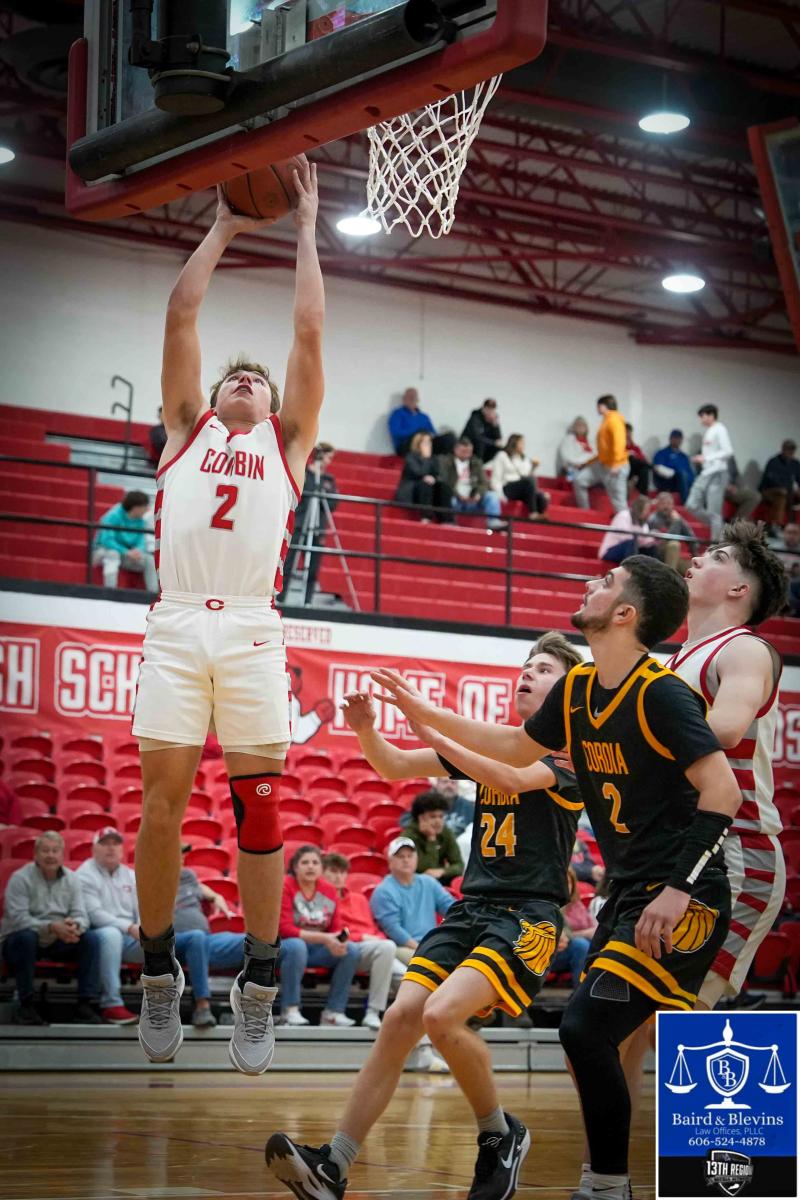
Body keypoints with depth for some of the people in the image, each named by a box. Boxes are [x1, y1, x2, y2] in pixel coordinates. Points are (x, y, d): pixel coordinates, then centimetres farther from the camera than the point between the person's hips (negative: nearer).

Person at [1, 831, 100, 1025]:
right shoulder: (20, 878, -12)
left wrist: (75, 926, -28)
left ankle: (85, 1005, -15)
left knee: (89, 940, -17)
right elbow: (18, 918, -23)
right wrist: (51, 927, -35)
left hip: (57, 943, 5)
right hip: (18, 940, -5)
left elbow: (80, 915, -2)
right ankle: (25, 1005, -29)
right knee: (26, 936, -37)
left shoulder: (70, 879, 4)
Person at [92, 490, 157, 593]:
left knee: (150, 559, -14)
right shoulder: (113, 516, -19)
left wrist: (138, 550, -26)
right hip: (104, 551, -6)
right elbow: (106, 540, -27)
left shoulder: (140, 521, 1)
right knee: (113, 554, -39)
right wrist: (126, 552, -34)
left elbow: (142, 542, 0)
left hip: (126, 556, 6)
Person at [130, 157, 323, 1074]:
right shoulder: (186, 427, 22)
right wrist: (222, 227, 26)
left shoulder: (287, 441, 20)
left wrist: (305, 231, 23)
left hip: (252, 631, 0)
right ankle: (159, 976, 9)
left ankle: (257, 989, 2)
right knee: (161, 802, -2)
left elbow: (310, 331, 16)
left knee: (260, 811, -3)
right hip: (176, 623, 1)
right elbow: (180, 314, 18)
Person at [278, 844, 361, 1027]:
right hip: (284, 946, -5)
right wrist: (323, 938, -25)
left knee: (351, 949, -17)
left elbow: (336, 928, 8)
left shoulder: (328, 890, 6)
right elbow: (285, 929, -17)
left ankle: (333, 1012, -15)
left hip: (318, 950, 5)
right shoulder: (285, 887, -10)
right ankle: (290, 1010, -29)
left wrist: (340, 941, -18)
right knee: (297, 946, -38)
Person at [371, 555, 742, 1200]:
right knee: (590, 1035, 9)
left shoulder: (662, 694, -17)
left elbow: (723, 793, -21)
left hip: (685, 903, -9)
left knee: (585, 1027, -16)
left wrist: (679, 890, -26)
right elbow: (517, 748, 25)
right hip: (629, 893, 9)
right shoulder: (577, 689, 8)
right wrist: (427, 713, 24)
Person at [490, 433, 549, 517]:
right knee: (529, 480, -33)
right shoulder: (502, 456, 4)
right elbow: (496, 477, -4)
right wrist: (499, 494, -15)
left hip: (521, 489, 5)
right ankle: (532, 512, -35)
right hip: (507, 488, -5)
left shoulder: (522, 458, 22)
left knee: (541, 496, -26)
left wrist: (533, 466, 1)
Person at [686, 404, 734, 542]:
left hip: (717, 474, -9)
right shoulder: (708, 431, 15)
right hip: (705, 473, 9)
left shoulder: (719, 430, -10)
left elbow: (728, 452, -18)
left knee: (714, 512, -7)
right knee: (692, 505, 4)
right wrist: (699, 459, 6)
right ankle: (717, 528, 17)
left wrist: (706, 458, -19)